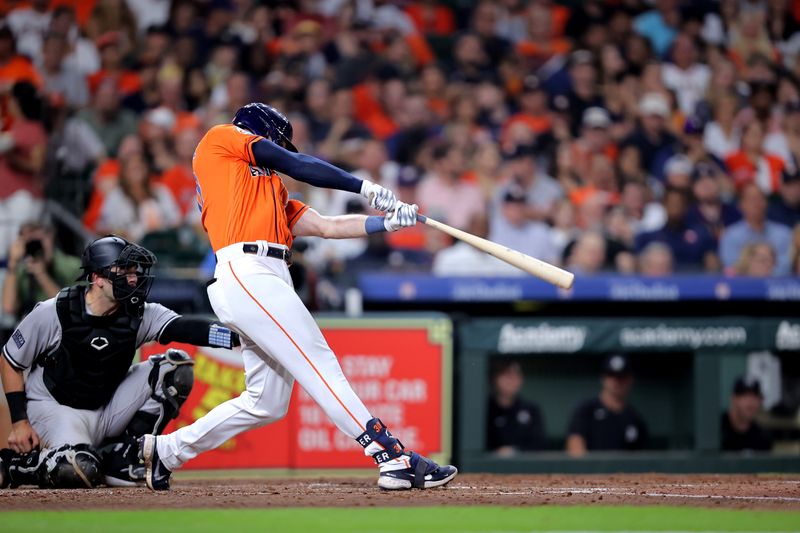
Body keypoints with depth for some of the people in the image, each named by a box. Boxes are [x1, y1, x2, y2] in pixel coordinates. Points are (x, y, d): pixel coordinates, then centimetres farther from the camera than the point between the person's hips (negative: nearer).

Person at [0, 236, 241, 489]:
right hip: (53, 409, -6)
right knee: (79, 471, -37)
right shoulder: (52, 313, -16)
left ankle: (122, 456, -4)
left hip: (108, 411, 6)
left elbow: (185, 328, -24)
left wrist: (236, 336, -42)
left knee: (176, 367, -10)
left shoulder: (138, 315, -7)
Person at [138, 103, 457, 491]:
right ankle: (393, 458, -22)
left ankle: (165, 450, 19)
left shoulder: (273, 193, 32)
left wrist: (388, 222, 13)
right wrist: (365, 187, 6)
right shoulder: (222, 138, 13)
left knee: (266, 403, 8)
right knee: (321, 366, -15)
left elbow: (327, 226, 24)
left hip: (268, 282, 9)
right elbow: (296, 165, 4)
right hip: (247, 273, -9)